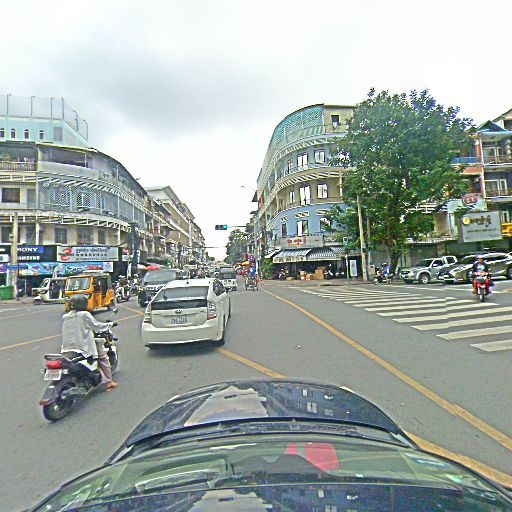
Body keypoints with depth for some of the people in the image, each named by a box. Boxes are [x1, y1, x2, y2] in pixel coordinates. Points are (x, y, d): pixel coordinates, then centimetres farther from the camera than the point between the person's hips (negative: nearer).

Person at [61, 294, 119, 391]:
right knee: (103, 357, 11)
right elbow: (96, 325, -5)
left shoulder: (65, 317, 4)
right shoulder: (85, 315, -13)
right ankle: (108, 382, 8)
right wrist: (108, 324, 11)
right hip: (85, 347, -6)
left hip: (68, 348, 6)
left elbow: (65, 332, 13)